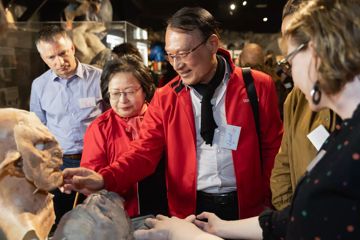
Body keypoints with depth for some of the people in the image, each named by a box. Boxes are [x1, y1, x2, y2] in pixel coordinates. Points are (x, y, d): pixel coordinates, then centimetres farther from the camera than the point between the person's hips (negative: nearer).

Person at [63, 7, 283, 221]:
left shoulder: (257, 86, -6)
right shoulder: (165, 98, -3)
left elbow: (273, 147, 1)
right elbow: (145, 151, -7)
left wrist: (264, 196, -5)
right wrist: (104, 179, -23)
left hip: (247, 209, -1)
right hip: (190, 210, 2)